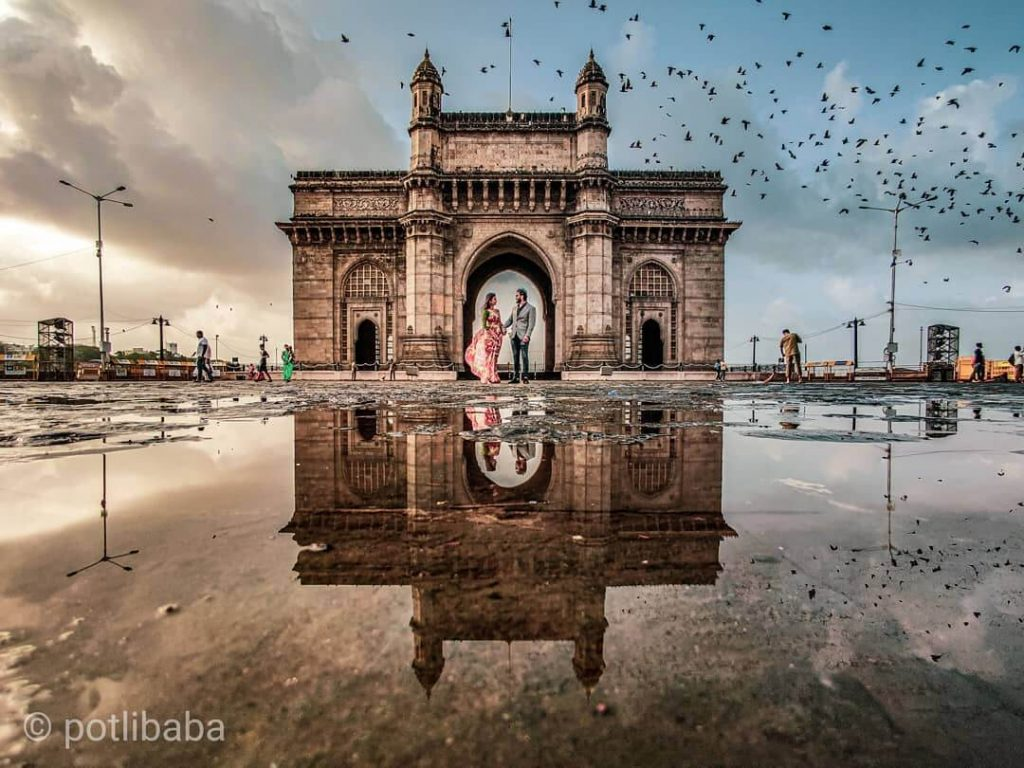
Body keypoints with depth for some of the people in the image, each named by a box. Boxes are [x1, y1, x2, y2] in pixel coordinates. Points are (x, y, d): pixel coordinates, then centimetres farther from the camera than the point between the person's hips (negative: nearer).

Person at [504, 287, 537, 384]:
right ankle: (515, 377, 9)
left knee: (524, 356, -6)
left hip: (523, 336, -6)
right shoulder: (515, 308, 19)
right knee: (515, 356, 6)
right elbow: (509, 320, 18)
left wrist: (527, 335, -20)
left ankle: (524, 377, -3)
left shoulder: (531, 308, -1)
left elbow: (531, 323, -9)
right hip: (514, 335, 6)